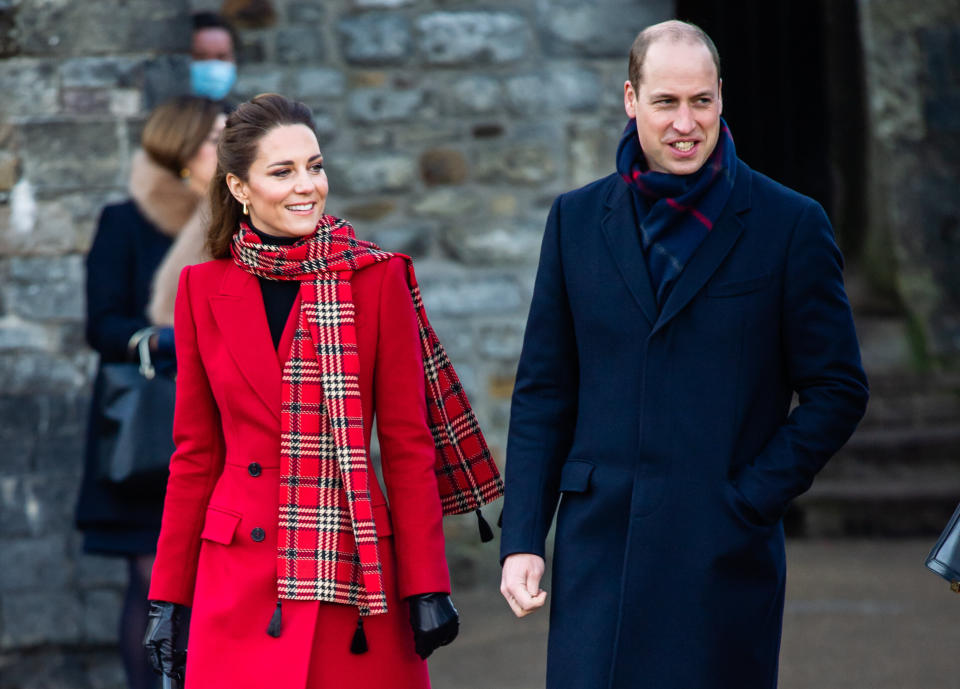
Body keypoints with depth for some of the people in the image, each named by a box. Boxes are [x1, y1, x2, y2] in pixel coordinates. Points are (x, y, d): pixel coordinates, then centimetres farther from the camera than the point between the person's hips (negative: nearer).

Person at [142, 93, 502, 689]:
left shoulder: (376, 279, 1)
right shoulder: (204, 290, 6)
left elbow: (408, 443, 0)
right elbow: (195, 454, 10)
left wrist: (427, 586, -6)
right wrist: (170, 596, 8)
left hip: (354, 573, -1)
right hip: (241, 586, 1)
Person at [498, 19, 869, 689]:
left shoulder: (790, 225, 1)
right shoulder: (578, 220, 10)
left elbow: (838, 389, 3)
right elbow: (543, 394, 11)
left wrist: (752, 498, -6)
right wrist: (522, 539, 4)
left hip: (724, 558, -2)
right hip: (599, 554, 2)